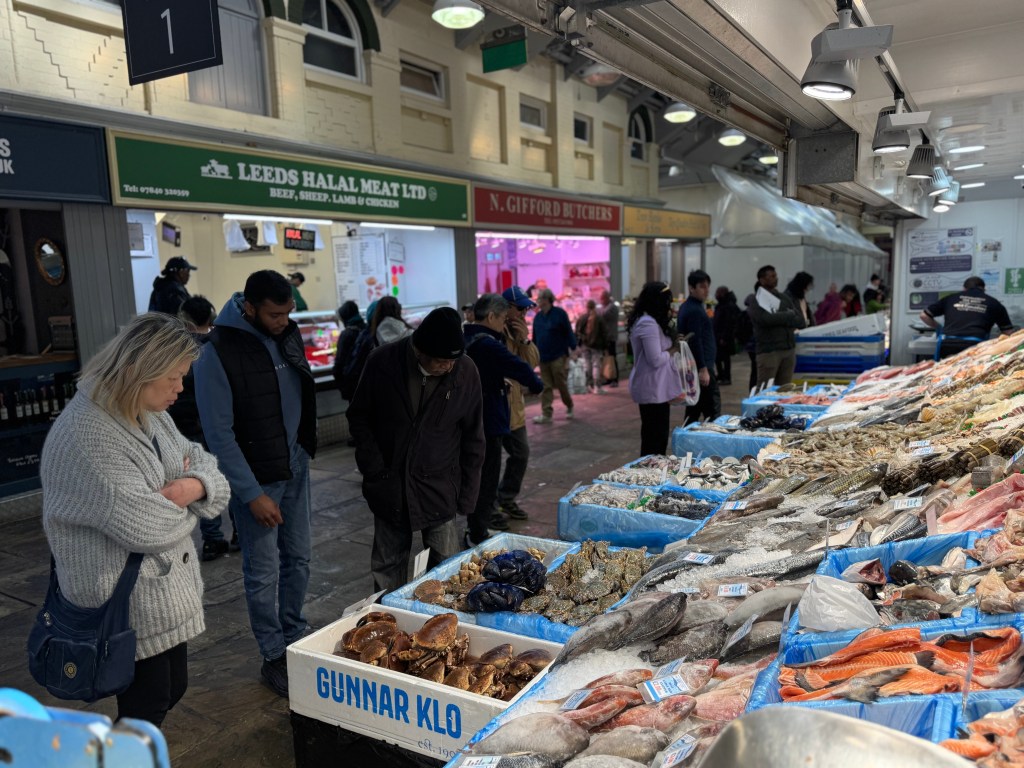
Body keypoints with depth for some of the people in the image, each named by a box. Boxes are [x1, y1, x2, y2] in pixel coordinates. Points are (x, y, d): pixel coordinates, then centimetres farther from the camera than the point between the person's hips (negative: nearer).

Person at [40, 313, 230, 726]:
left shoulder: (150, 414, 4)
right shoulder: (85, 434, -26)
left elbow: (203, 461, 9)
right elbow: (146, 525, -31)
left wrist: (196, 485, -15)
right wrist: (180, 498, -9)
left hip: (169, 587, 9)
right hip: (127, 601, -9)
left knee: (173, 689, 20)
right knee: (149, 703, 7)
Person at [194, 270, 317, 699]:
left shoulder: (287, 333, 1)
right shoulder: (219, 353, -18)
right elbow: (219, 434, -16)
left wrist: (304, 450, 11)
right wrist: (252, 494, -16)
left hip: (295, 468, 6)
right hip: (256, 478, -6)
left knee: (298, 559, 14)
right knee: (263, 572, 4)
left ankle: (295, 640, 32)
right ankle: (274, 658, 21)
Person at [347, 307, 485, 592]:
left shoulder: (466, 371, -11)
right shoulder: (383, 362, -13)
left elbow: (473, 438, -1)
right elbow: (358, 417, 1)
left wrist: (467, 495, -1)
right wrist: (374, 470, -7)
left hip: (439, 487, 0)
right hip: (389, 485, 1)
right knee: (387, 566, 12)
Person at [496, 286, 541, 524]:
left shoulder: (516, 331, 10)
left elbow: (532, 363, 4)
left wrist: (525, 340, -10)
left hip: (514, 408, 9)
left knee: (520, 453, 20)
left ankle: (506, 499, 36)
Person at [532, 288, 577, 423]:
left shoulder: (559, 313, -8)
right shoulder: (538, 316, 8)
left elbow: (568, 332, -9)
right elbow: (535, 337, 12)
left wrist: (574, 348, -14)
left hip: (558, 357, -5)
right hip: (543, 358, 5)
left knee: (561, 384, 3)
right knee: (546, 387, 4)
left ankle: (569, 406, 27)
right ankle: (546, 414, 6)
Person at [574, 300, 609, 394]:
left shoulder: (581, 318, -1)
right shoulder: (599, 319, -6)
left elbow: (577, 332, 2)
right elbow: (603, 333, -4)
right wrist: (605, 346, 2)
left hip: (584, 345, 2)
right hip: (596, 345, -2)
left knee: (587, 365, 8)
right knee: (596, 365, -1)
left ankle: (589, 385, 10)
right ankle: (597, 386, -4)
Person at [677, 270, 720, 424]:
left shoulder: (687, 307, 15)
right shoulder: (695, 310, -16)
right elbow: (695, 341, -21)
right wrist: (703, 369, -21)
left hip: (692, 366, 10)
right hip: (701, 366, -10)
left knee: (693, 410, 12)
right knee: (713, 410, -7)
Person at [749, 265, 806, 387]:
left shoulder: (784, 298, 14)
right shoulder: (757, 301, -2)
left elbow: (801, 321, 7)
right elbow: (767, 319, -20)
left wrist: (779, 319, -8)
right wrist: (789, 315, -5)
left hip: (789, 349, 6)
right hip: (768, 351, -5)